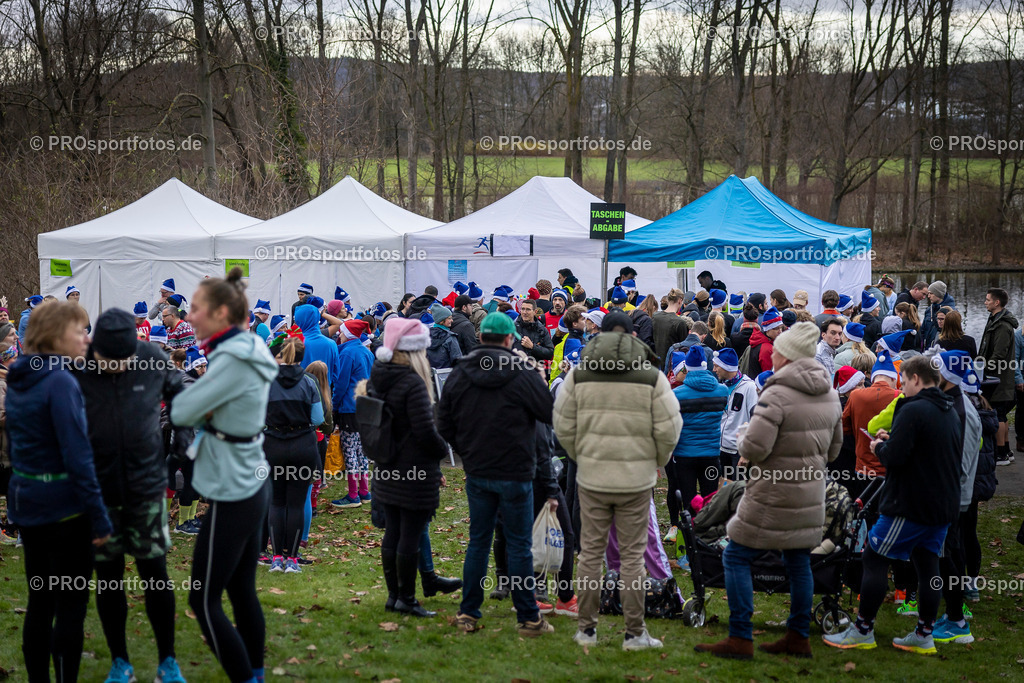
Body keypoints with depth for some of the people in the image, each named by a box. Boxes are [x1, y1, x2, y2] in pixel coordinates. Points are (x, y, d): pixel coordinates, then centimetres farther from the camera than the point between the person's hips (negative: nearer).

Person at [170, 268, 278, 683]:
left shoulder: (232, 360, -21)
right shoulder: (249, 353, 8)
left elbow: (182, 412, -18)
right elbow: (209, 408, 10)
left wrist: (180, 395, 3)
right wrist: (203, 410, -10)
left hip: (231, 497, -9)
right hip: (252, 487, 9)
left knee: (204, 601, -1)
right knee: (242, 591, 15)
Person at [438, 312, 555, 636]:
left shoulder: (459, 375, 2)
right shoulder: (522, 375, -13)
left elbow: (444, 424, 7)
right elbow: (553, 415, -8)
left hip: (476, 472, 4)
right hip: (514, 473, -4)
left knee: (478, 541, 13)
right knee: (519, 545, 2)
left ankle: (468, 613, 16)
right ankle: (528, 618, 8)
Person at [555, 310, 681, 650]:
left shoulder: (579, 374, 1)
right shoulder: (651, 376, -4)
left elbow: (563, 425, 2)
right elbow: (668, 428, -6)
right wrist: (656, 462, 11)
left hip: (592, 477, 1)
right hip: (637, 478, -1)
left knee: (590, 552, 10)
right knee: (632, 555, 5)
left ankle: (586, 628, 15)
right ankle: (634, 633, 8)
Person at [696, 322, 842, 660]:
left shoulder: (777, 395, -19)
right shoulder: (829, 395, 6)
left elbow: (754, 448, -25)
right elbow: (833, 449, 14)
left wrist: (745, 445, -3)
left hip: (776, 493, -8)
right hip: (811, 492, 8)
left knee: (736, 558, 2)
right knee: (798, 562, 17)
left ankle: (740, 640, 0)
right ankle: (798, 638, 22)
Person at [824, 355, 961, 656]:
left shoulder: (913, 410, -17)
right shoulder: (950, 413, 12)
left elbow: (894, 457, -23)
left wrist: (880, 447, -1)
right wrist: (892, 440, 13)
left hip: (911, 504, -8)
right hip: (944, 504, 9)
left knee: (874, 558, 0)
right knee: (927, 563, 12)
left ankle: (862, 631, 4)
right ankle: (924, 635, 14)